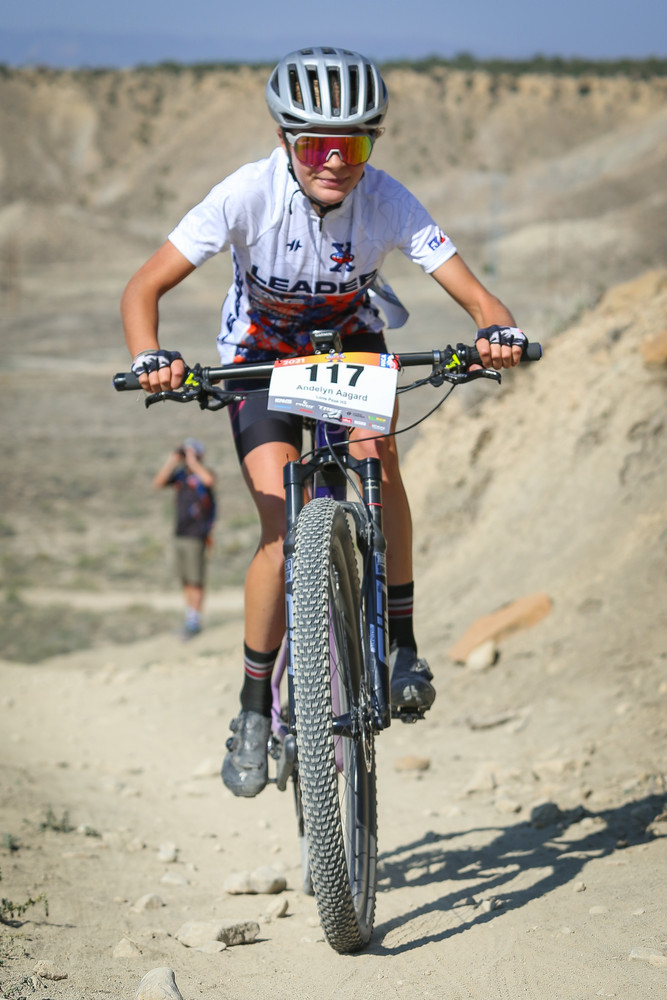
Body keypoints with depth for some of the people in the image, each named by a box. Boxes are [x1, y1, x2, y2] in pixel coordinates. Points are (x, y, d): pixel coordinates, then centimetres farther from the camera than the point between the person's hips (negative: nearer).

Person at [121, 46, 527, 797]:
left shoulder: (387, 202, -28)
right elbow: (144, 288, -29)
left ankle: (401, 639, -12)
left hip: (350, 341, 1)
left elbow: (471, 291, -30)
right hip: (261, 354, -1)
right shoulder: (249, 193, -31)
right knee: (282, 522, -16)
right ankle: (255, 706, -2)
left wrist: (497, 332, -53)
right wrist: (149, 359, -49)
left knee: (378, 455, -28)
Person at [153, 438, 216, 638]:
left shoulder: (203, 473, -5)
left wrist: (192, 462, -18)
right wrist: (171, 462, -5)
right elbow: (158, 483, 1)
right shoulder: (180, 475, 11)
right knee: (186, 581, 10)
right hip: (179, 535, 6)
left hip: (196, 537, -6)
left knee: (196, 582, -5)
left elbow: (209, 480, -28)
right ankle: (189, 618, 17)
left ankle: (195, 622, -2)